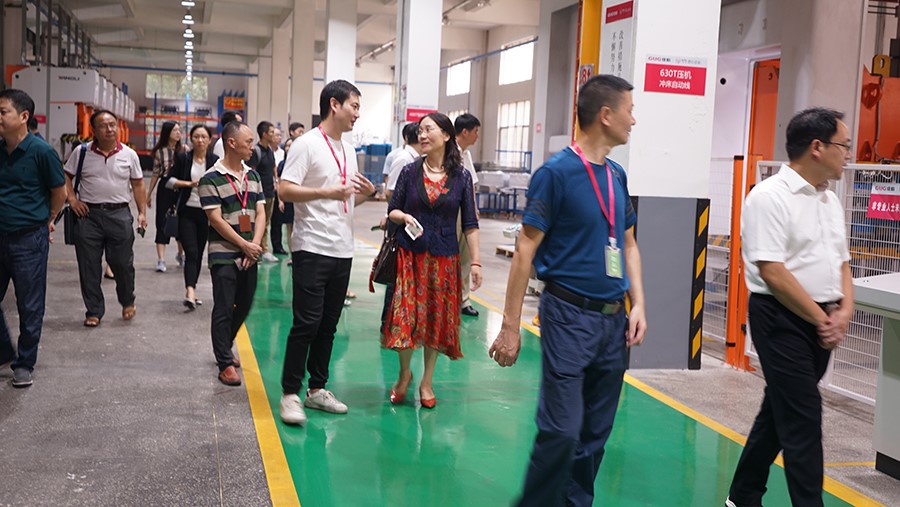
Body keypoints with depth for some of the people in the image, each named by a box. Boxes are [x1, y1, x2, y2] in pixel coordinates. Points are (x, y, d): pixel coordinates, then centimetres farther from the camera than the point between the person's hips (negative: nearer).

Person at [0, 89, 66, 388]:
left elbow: (59, 191, 0)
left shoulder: (41, 152, -13)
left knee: (29, 306, 6)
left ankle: (25, 363, 20)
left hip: (29, 240, -5)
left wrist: (47, 220, 10)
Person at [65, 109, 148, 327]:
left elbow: (138, 185, 7)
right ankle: (94, 311, 16)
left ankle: (128, 302, 28)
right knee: (88, 265, 4)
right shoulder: (82, 152, 1)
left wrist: (142, 213, 2)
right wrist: (72, 199, -3)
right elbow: (66, 176, 11)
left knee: (123, 263, 3)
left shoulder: (129, 155, 2)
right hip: (88, 214, 1)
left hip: (119, 214, 0)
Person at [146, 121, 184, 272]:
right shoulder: (160, 152, 1)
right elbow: (155, 174, 7)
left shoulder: (184, 150, 2)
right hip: (165, 189, -1)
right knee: (162, 222, -2)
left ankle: (181, 254, 33)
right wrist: (149, 193, 9)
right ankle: (161, 259, -2)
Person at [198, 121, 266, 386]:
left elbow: (260, 213, 8)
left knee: (244, 306, 14)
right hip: (223, 254, -6)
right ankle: (225, 364, 5)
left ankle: (224, 347, 35)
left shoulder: (253, 176, 10)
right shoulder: (211, 179, -9)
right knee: (224, 309, -2)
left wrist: (255, 245, -7)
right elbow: (216, 219, -13)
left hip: (249, 255, 6)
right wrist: (244, 245, -14)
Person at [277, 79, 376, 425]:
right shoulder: (307, 144, -7)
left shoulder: (348, 150, 16)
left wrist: (366, 193, 2)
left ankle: (317, 389, 22)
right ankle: (290, 394, 5)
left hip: (342, 250, 7)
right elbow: (285, 190, -15)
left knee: (329, 324, 12)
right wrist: (327, 192, -24)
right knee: (307, 323, -6)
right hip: (312, 248, -7)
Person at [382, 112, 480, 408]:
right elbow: (392, 210, 7)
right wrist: (404, 217, -16)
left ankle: (427, 381, 22)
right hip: (410, 253, 0)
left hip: (444, 257, 0)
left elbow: (470, 224, 1)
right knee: (405, 315, -4)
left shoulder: (461, 177, 0)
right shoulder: (410, 172, 2)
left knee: (438, 319, 6)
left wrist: (475, 262, -4)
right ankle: (404, 374, 20)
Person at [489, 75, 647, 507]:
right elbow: (525, 249, -11)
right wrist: (510, 326, -13)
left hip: (614, 319, 7)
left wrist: (638, 304, 7)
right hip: (570, 314, -6)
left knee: (596, 433, 12)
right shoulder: (557, 172, -10)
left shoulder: (617, 176, 10)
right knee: (562, 430, -7)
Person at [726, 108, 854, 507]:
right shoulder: (770, 197, -14)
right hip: (782, 318, -8)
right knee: (803, 419, -7)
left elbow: (841, 262, 18)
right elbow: (772, 272, -20)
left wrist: (844, 311, 0)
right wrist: (821, 319, -14)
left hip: (821, 322, 9)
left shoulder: (830, 201, 12)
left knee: (780, 411, 16)